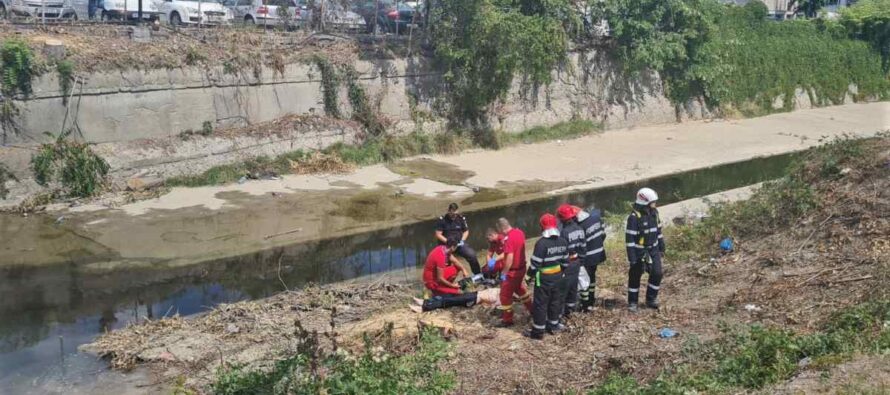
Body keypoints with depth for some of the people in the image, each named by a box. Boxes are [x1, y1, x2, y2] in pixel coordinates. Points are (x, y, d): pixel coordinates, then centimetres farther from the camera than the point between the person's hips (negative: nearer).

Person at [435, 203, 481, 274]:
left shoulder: (461, 218, 0)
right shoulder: (442, 220, -8)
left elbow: (466, 231, 13)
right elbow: (438, 235, -8)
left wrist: (462, 240, -6)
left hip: (459, 243, 1)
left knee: (472, 255, -18)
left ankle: (477, 275, -4)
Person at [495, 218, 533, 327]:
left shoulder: (508, 238, -26)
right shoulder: (520, 232, 0)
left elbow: (509, 258, -29)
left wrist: (503, 273, -19)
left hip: (513, 271, -9)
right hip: (522, 267, 9)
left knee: (505, 295, 6)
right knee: (520, 289, 30)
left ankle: (507, 320, 17)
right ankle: (532, 310, 43)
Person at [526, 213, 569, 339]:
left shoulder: (541, 243, -22)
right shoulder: (563, 242, 1)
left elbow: (535, 263, -18)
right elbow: (565, 260, 9)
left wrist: (531, 274, -2)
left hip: (544, 278, -7)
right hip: (558, 276, 7)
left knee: (541, 304, 1)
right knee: (555, 301, 19)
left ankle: (538, 331, 7)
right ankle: (553, 325, 32)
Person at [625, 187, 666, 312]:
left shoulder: (654, 213, 0)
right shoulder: (634, 217, -22)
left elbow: (658, 231, 12)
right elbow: (629, 238, -19)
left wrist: (662, 248, 15)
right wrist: (632, 258, -19)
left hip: (653, 249, 6)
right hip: (639, 251, -6)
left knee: (657, 273, 3)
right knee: (635, 276, 6)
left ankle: (651, 299, 19)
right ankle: (632, 302, 20)